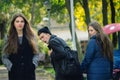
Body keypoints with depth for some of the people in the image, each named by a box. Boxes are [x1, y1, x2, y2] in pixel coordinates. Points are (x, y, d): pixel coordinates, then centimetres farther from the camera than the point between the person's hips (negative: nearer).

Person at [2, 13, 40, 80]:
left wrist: (33, 65, -7)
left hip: (29, 73, 1)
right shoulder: (9, 38, 4)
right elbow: (4, 57, 4)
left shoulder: (30, 36, 6)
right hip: (15, 74, -1)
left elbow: (36, 54, 8)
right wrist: (10, 66, -10)